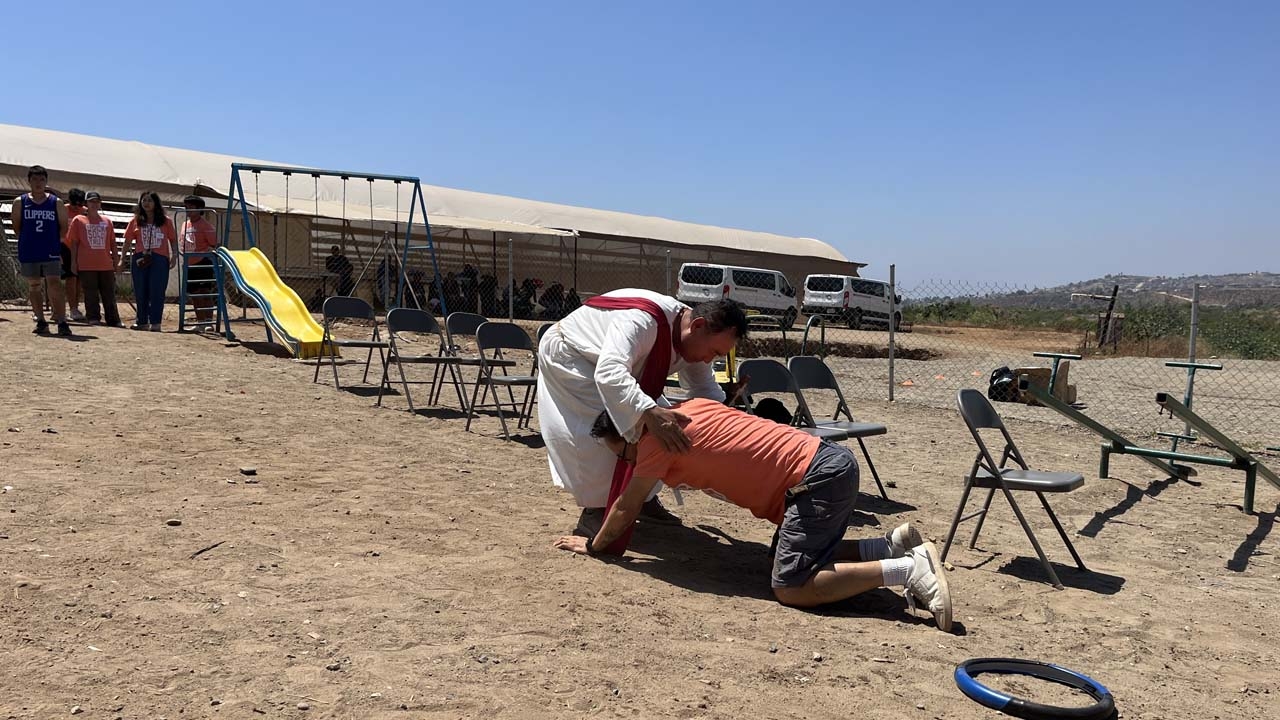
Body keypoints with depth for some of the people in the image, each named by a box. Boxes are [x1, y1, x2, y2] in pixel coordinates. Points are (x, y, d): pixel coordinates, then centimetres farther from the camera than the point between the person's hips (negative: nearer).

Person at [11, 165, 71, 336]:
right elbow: (16, 226, 10)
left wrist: (53, 242, 0)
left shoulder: (56, 203, 3)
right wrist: (27, 240, 3)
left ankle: (62, 322, -13)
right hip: (28, 253, 2)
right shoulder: (20, 202, 5)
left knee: (54, 285, -10)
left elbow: (63, 227, 7)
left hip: (51, 252, -2)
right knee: (34, 286, 8)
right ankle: (40, 321, 17)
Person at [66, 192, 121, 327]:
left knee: (109, 295, 4)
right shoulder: (78, 220, 6)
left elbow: (113, 243, 14)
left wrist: (116, 261, 11)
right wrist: (73, 261, 0)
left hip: (106, 265, 2)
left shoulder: (107, 221, 12)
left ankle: (114, 320, 7)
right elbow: (74, 243, 5)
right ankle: (93, 318, 8)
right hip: (86, 265, -2)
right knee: (91, 295, 1)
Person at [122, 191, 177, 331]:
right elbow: (128, 241, 9)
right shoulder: (136, 221, 10)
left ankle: (155, 323, -3)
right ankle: (142, 322, 15)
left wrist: (174, 255, -3)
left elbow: (173, 239, 10)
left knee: (157, 291, -5)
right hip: (140, 259, 2)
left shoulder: (166, 221, 8)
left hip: (160, 259, -2)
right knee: (140, 292, 6)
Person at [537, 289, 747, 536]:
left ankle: (644, 498, 9)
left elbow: (706, 389, -1)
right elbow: (609, 373, -56)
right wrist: (650, 412, -68)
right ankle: (595, 510, -10)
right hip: (567, 356, -8)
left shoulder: (693, 340, -14)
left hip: (612, 363, 8)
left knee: (660, 424, -3)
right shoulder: (641, 321, -42)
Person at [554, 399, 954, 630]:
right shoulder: (690, 409, 17)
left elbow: (626, 509, 5)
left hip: (819, 480, -10)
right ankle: (896, 545, 12)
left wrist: (594, 545, 20)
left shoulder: (658, 437, -7)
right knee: (804, 557, 21)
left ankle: (909, 569, -12)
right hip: (830, 462, 10)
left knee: (790, 588, -10)